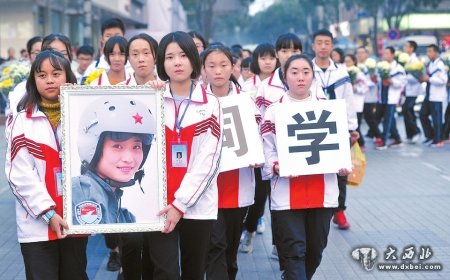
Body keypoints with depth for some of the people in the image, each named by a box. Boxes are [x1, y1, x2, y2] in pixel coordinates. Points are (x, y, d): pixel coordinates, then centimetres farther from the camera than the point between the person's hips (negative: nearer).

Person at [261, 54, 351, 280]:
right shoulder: (274, 111, 2)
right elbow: (267, 151, 0)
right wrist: (277, 166, -20)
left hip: (322, 192, 3)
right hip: (287, 194, -3)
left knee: (315, 249, 13)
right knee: (294, 251, -5)